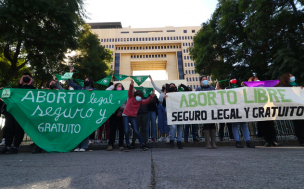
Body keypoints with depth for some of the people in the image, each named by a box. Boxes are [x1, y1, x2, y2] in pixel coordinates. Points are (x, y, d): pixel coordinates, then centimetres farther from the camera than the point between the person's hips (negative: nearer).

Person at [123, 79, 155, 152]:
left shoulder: (140, 101, 4)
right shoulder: (131, 96, 0)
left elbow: (146, 102, -12)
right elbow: (130, 91, -18)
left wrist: (151, 97, -28)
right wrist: (131, 85, -38)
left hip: (133, 117, 1)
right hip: (126, 115, -1)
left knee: (136, 131, -2)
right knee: (126, 131, -4)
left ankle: (142, 144, 10)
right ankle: (127, 145, 11)